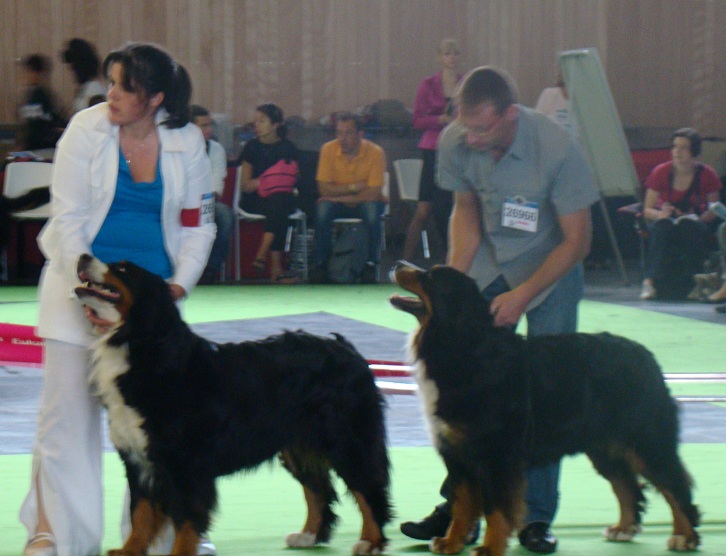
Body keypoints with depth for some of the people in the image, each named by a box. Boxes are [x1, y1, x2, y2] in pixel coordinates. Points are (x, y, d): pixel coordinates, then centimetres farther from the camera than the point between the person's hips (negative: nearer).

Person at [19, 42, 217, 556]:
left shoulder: (186, 142, -4)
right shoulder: (87, 130, -9)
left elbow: (198, 225, 4)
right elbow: (69, 219, -9)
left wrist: (179, 286, -10)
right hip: (81, 281, -2)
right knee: (68, 407, -3)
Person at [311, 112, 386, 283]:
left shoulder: (375, 152, -18)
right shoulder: (328, 150, -12)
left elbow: (373, 194, -22)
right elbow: (324, 189, -14)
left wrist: (340, 197, -23)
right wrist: (353, 188, -22)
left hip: (364, 202, -1)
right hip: (338, 203, 1)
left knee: (371, 209, -35)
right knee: (323, 208, -30)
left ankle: (370, 264, -21)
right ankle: (320, 262, -19)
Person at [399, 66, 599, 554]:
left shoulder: (557, 149, -28)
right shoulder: (456, 143, -17)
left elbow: (577, 240, -19)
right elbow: (466, 211, 1)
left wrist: (524, 294, -25)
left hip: (552, 267, -3)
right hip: (488, 264, 3)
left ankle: (537, 517, 1)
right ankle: (460, 508, 2)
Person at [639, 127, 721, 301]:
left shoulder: (707, 174, -7)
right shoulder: (660, 173, -7)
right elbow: (647, 210, -3)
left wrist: (699, 219, -23)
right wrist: (661, 214, -26)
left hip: (694, 223, 0)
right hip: (666, 221, 1)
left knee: (689, 227, -36)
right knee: (662, 226, -35)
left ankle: (693, 283, -32)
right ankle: (652, 280, -44)